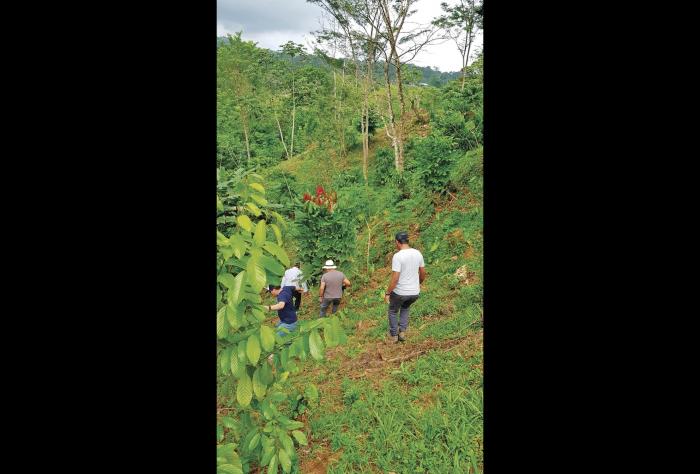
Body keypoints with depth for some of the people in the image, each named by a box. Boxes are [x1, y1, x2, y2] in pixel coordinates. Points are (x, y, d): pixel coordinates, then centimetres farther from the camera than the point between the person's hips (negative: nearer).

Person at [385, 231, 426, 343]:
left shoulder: (397, 256, -22)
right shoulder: (418, 253, -2)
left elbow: (395, 278, -23)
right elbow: (423, 273, 9)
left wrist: (387, 293, -12)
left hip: (400, 292, -5)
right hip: (415, 292, 5)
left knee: (393, 311, 25)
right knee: (405, 308, 36)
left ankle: (393, 336, 34)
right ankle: (402, 332, 25)